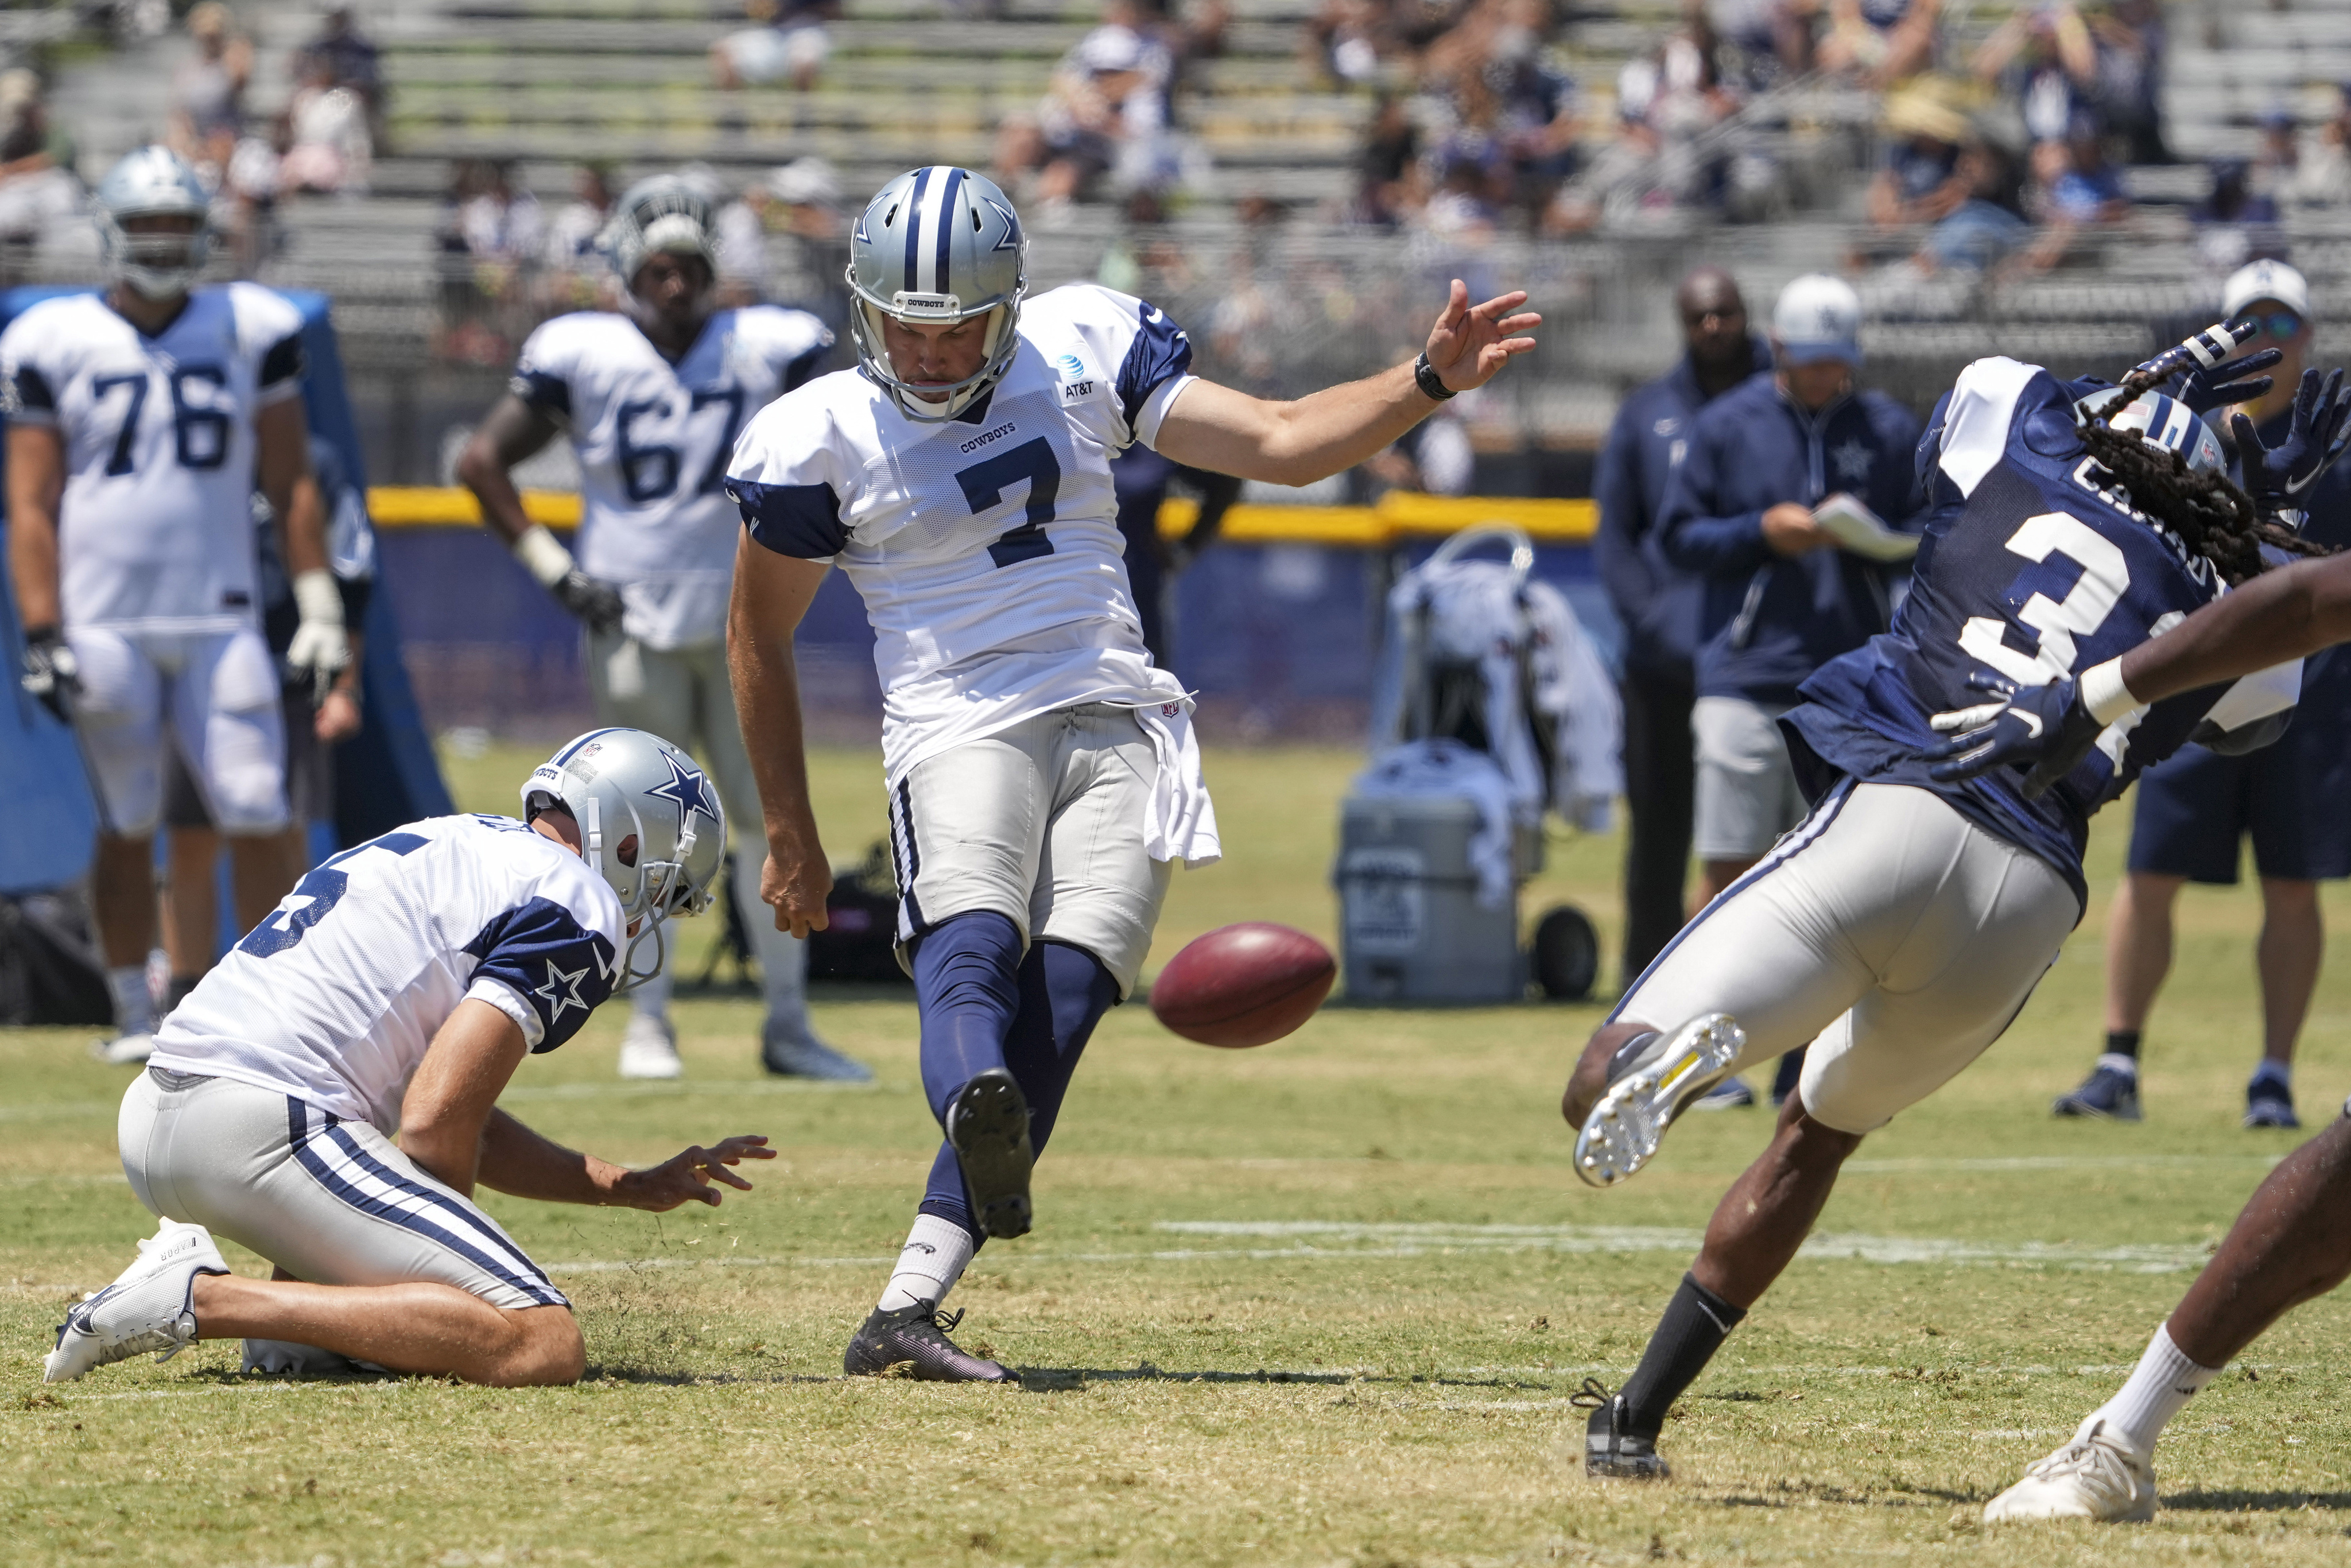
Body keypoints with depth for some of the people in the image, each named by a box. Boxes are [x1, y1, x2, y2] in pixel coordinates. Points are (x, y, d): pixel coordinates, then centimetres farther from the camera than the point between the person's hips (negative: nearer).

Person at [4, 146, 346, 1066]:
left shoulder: (249, 332, 7)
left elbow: (290, 482, 10)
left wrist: (319, 608, 4)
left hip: (220, 622, 1)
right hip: (103, 625, -1)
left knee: (257, 818, -7)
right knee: (127, 825, 3)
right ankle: (134, 1013, 12)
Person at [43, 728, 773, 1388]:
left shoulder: (460, 847, 26)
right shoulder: (579, 905, -3)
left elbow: (463, 1121, 29)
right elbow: (437, 1121, -11)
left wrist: (635, 1188, 32)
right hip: (264, 1130, -10)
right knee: (542, 1346, -15)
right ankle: (205, 1301, -17)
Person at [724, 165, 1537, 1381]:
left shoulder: (1080, 351, 8)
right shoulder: (820, 437, 2)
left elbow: (1282, 443, 8)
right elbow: (759, 633, 14)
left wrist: (1430, 380, -6)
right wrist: (790, 834, 15)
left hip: (1117, 731, 2)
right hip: (959, 731, -2)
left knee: (1057, 1006, -18)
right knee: (971, 949, -33)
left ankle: (906, 1313, -21)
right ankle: (974, 1107, -68)